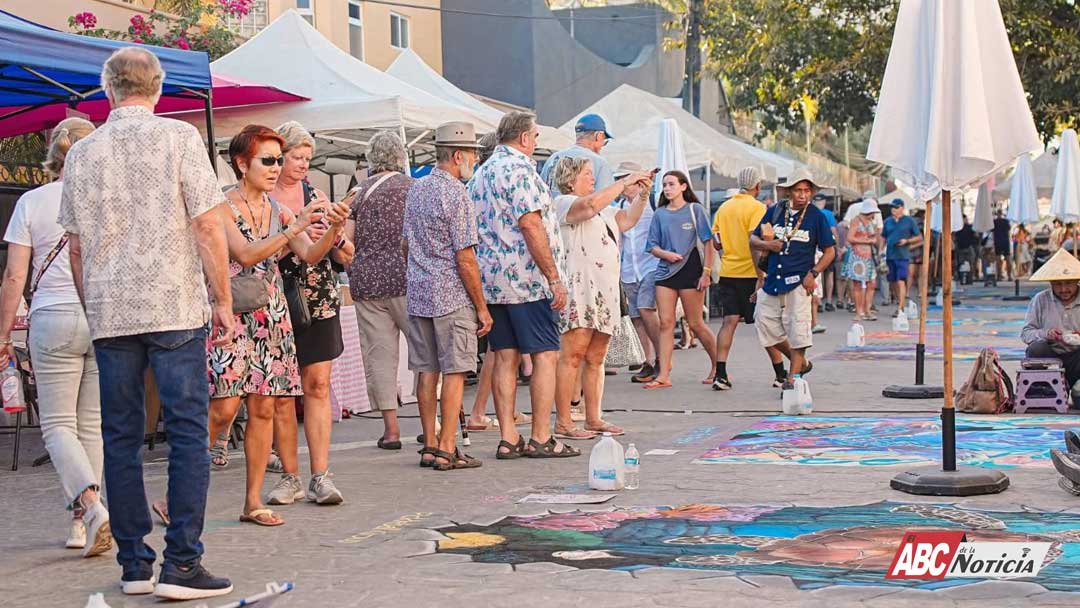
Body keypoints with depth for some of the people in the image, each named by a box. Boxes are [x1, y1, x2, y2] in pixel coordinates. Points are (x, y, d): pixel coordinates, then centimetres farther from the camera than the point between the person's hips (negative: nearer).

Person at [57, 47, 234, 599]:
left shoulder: (82, 153, 9)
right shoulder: (178, 137, -3)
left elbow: (76, 246, 12)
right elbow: (208, 226, -7)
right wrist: (224, 302, 0)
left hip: (109, 312, 4)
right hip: (175, 306, -4)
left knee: (121, 438, 9)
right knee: (187, 433, -1)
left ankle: (134, 564, 12)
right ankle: (181, 565, -6)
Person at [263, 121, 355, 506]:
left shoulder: (316, 197, 12)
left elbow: (347, 257, 12)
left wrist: (335, 236, -10)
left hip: (319, 304, 3)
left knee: (318, 387, -3)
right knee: (281, 394, 1)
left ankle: (320, 476, -3)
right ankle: (290, 476, 9)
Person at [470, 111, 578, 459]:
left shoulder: (482, 173, 18)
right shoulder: (519, 169, -10)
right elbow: (531, 225, -18)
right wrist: (554, 278, -15)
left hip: (491, 279, 8)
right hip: (526, 279, -8)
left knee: (505, 357, 7)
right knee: (546, 355, -3)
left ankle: (508, 439, 6)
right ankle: (541, 439, -3)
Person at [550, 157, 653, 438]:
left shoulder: (603, 211, 25)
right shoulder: (564, 203, -3)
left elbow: (628, 219, 22)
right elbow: (591, 204, -21)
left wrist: (642, 194, 6)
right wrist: (625, 182, -14)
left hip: (605, 292, 9)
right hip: (578, 290, -9)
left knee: (595, 358, 9)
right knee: (572, 356, -11)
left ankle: (594, 419, 14)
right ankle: (563, 423, -11)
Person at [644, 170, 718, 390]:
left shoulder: (695, 210, 1)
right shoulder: (660, 214, 10)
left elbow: (708, 244, -2)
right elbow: (652, 245, 10)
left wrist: (706, 272, -9)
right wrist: (665, 254, -11)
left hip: (690, 270, -4)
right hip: (665, 272, 4)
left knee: (696, 323, 1)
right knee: (666, 323, -3)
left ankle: (717, 367, 19)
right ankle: (663, 376, -4)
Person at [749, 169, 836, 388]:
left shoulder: (816, 216, -3)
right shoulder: (775, 212, 6)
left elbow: (829, 251, -1)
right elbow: (753, 239, 13)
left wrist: (813, 273, -12)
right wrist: (766, 245, -8)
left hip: (798, 281, -4)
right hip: (772, 280, 5)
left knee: (797, 328, -8)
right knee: (765, 322, 7)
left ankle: (793, 375, 1)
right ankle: (800, 363, 24)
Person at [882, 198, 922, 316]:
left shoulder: (909, 221, 2)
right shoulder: (887, 221, 13)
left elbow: (919, 238, 5)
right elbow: (883, 238, 19)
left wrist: (906, 241, -10)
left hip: (902, 256, -5)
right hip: (890, 256, 5)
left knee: (901, 282, -14)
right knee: (893, 282, 10)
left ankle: (900, 308, -17)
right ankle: (899, 303, 23)